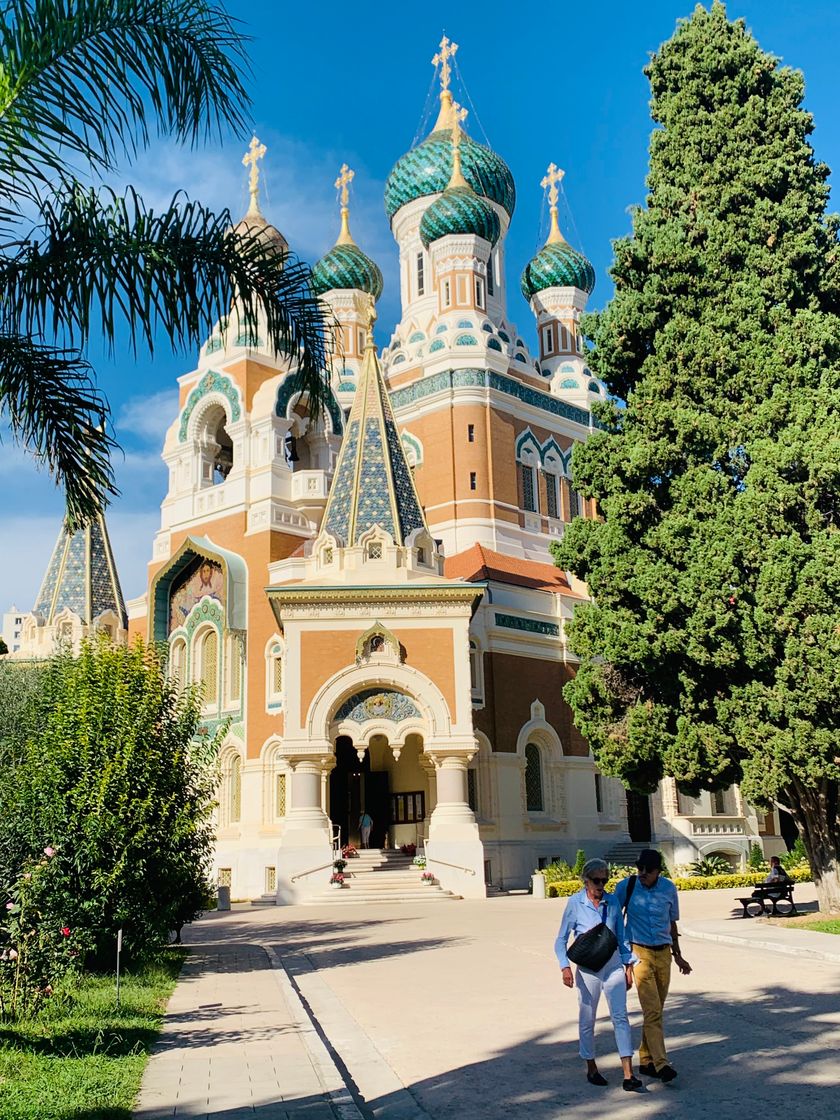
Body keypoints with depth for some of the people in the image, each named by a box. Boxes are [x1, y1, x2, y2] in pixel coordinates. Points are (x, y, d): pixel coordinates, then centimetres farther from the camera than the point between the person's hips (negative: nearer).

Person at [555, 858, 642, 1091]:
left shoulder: (612, 902, 3)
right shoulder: (575, 903, -6)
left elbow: (622, 936, 13)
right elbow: (561, 941, -2)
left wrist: (629, 965, 9)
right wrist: (565, 967, -15)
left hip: (613, 964, 2)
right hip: (588, 968, -2)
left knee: (620, 1017, -5)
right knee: (587, 1020, 8)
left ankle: (628, 1075, -5)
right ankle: (591, 1068, 26)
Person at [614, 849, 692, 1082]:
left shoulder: (668, 889, 2)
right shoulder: (626, 886, -7)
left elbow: (672, 923, 14)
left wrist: (678, 955, 18)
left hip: (663, 953, 4)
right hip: (639, 953, -4)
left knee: (656, 1010, 8)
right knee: (652, 1010, -12)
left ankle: (646, 1060, 18)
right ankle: (661, 1063, -15)